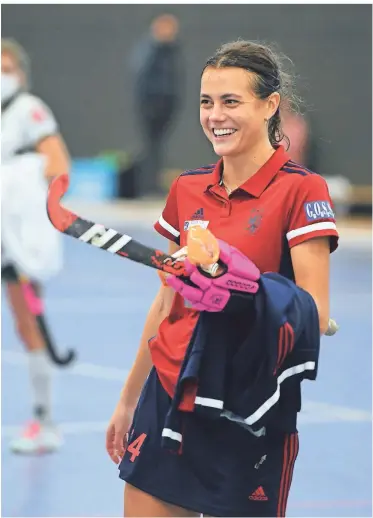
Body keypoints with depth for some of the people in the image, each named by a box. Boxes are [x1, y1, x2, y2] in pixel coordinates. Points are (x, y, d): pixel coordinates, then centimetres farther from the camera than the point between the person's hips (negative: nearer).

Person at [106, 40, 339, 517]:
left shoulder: (301, 190, -10)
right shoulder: (187, 189, 8)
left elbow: (315, 314, -15)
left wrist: (253, 290, -34)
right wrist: (128, 400, 20)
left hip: (247, 410, -5)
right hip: (170, 394, 5)